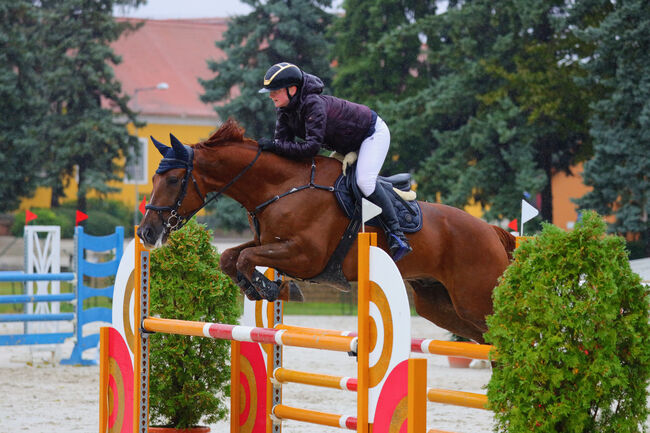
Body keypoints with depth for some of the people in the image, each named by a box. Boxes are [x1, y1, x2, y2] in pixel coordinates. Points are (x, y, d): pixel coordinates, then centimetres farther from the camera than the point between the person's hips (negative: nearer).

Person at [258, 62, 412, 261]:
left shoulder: (313, 104, -36)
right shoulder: (285, 110, -9)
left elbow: (311, 146, -42)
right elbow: (283, 143, -11)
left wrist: (275, 145, -43)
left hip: (373, 133, -10)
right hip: (350, 144, 10)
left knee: (364, 181, -26)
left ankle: (397, 235, -22)